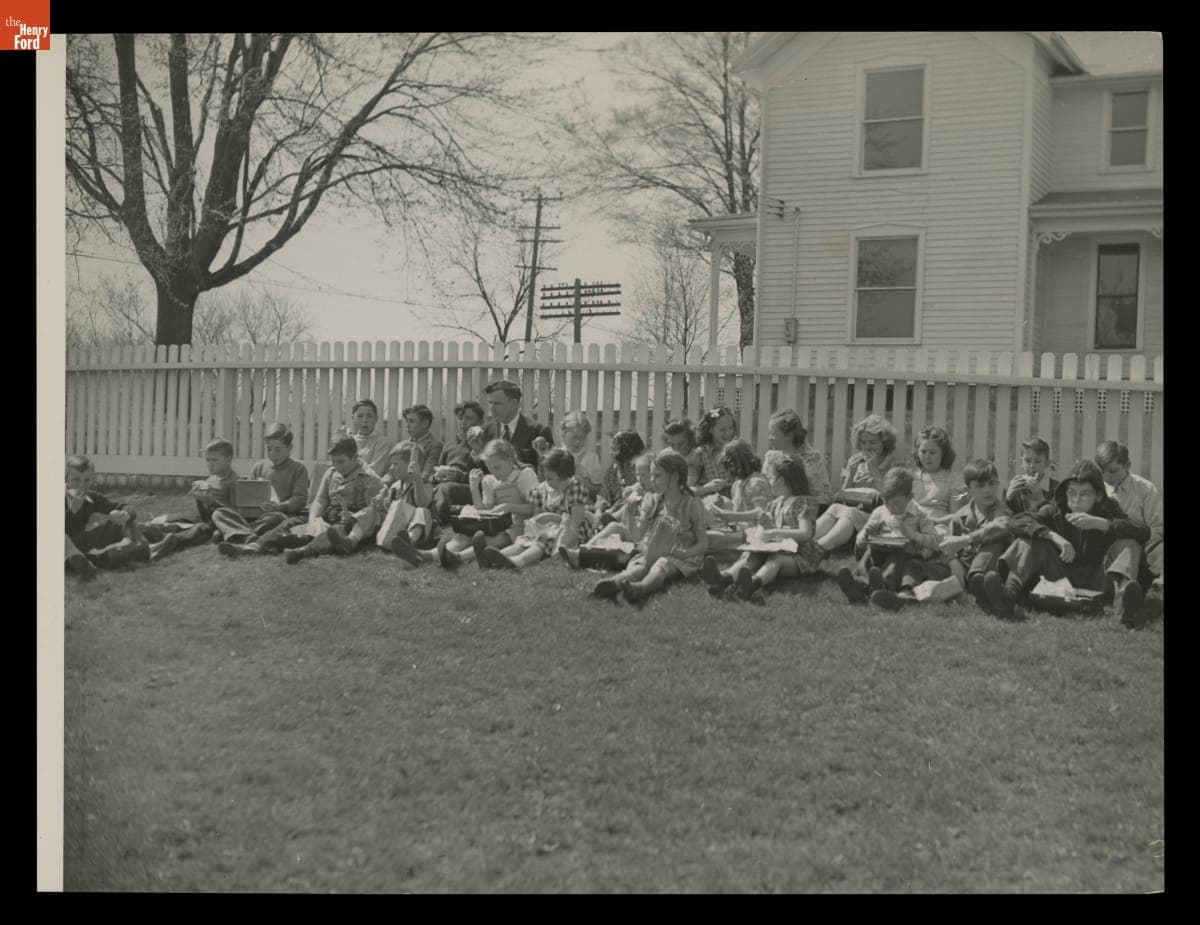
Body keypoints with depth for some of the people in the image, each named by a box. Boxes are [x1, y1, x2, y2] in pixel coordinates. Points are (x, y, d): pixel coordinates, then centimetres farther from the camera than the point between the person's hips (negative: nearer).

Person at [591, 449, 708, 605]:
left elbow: (703, 543, 2)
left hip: (678, 558, -3)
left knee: (661, 565, -37)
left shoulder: (692, 504, 0)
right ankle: (615, 583, -63)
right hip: (651, 553, 4)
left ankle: (640, 588, -69)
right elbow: (637, 537, 8)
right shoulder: (652, 501, 11)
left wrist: (685, 553, -16)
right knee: (637, 567, -30)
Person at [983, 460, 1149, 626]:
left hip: (1097, 581, -1)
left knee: (1129, 544, -21)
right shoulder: (1055, 511, 0)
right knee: (1029, 540, -16)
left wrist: (1098, 523, -28)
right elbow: (1019, 522, -16)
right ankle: (1009, 594, -44)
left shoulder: (1108, 510, -1)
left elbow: (1144, 532, -17)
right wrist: (1054, 537, -32)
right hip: (1063, 578, 1)